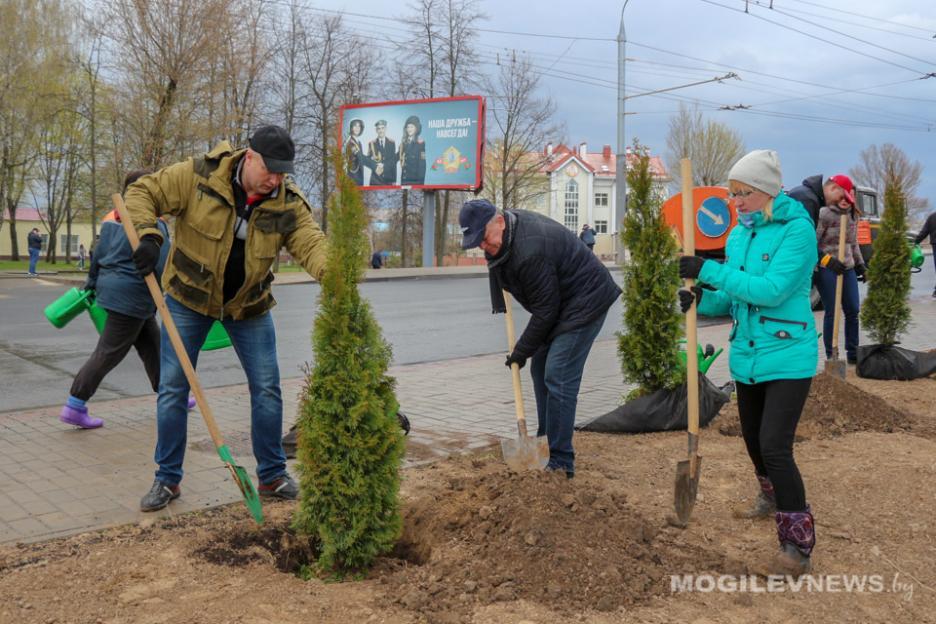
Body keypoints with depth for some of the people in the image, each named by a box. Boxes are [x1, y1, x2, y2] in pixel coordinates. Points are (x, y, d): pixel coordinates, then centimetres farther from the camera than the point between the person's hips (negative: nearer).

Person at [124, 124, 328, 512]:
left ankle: (272, 476, 17)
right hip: (189, 296, -1)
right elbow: (142, 192, -11)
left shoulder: (289, 204, -15)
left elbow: (311, 244, -26)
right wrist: (148, 235, -29)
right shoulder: (197, 176, -20)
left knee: (267, 388, 1)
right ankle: (167, 479, 16)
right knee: (173, 388, 1)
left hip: (249, 305, 2)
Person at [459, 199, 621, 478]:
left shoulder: (530, 252, -31)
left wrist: (521, 351, -13)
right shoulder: (506, 231, -1)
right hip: (560, 302, 11)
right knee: (540, 369, 13)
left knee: (558, 379, -14)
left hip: (584, 303, -11)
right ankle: (545, 444, 24)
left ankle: (560, 463, -9)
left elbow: (545, 311, -24)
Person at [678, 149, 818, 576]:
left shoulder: (797, 229, -15)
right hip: (746, 356, 8)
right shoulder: (739, 234, 6)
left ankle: (798, 545, 2)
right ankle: (772, 496, 51)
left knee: (775, 446, -13)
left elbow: (771, 290, -26)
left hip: (787, 357, -7)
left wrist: (708, 271, -26)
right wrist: (701, 300, -10)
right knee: (753, 439, 21)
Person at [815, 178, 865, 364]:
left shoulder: (853, 215, 11)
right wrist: (827, 260, -22)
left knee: (853, 311, 8)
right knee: (831, 313, -3)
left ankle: (853, 353, 19)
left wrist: (860, 264, 19)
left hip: (847, 269, 7)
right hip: (827, 270, -7)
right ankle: (831, 356, 7)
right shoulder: (824, 214, -11)